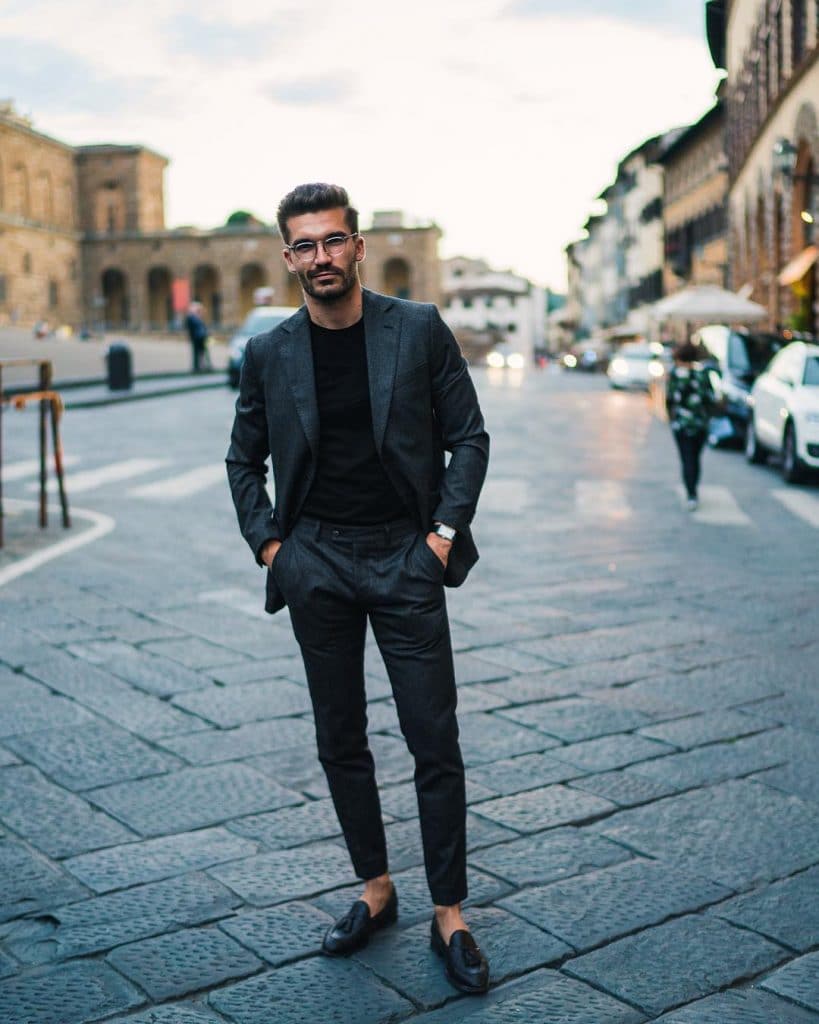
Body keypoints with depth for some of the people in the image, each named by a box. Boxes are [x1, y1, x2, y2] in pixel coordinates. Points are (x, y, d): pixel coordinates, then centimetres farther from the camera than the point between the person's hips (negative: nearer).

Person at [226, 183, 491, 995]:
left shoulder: (419, 330, -2)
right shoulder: (269, 354, 3)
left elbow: (468, 436, 2)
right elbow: (243, 459, 14)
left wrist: (446, 530, -7)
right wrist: (267, 542, 4)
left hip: (404, 560, -2)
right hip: (316, 564, 3)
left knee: (434, 743, -1)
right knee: (340, 742, 10)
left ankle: (449, 917, 12)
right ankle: (375, 891, 27)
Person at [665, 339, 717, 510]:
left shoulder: (674, 373, -6)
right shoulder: (703, 372, 1)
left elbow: (669, 399, -6)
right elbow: (711, 398, 0)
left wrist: (671, 416, 9)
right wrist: (706, 416, 13)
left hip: (681, 423, -3)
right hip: (701, 423, 3)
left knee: (687, 460, -3)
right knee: (695, 458, 17)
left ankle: (692, 496, -16)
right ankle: (693, 492, 25)